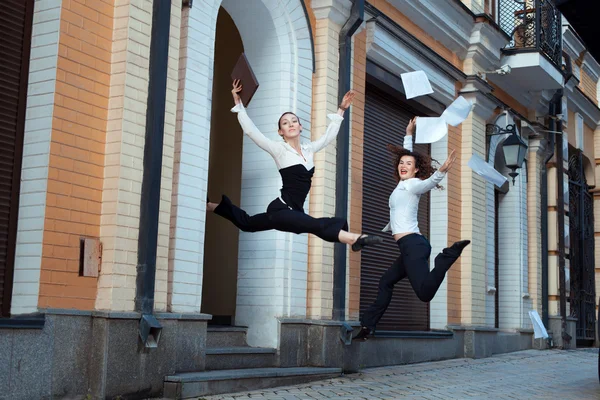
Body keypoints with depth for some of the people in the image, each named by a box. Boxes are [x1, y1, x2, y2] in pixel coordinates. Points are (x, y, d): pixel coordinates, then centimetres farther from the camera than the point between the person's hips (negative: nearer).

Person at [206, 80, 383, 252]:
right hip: (281, 209, -8)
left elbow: (330, 134, 22)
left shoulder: (308, 149, 11)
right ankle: (354, 238, -45)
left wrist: (341, 109, 22)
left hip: (293, 210, 8)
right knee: (319, 225, -27)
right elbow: (250, 129, -8)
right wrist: (238, 103, -10)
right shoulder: (279, 149, -5)